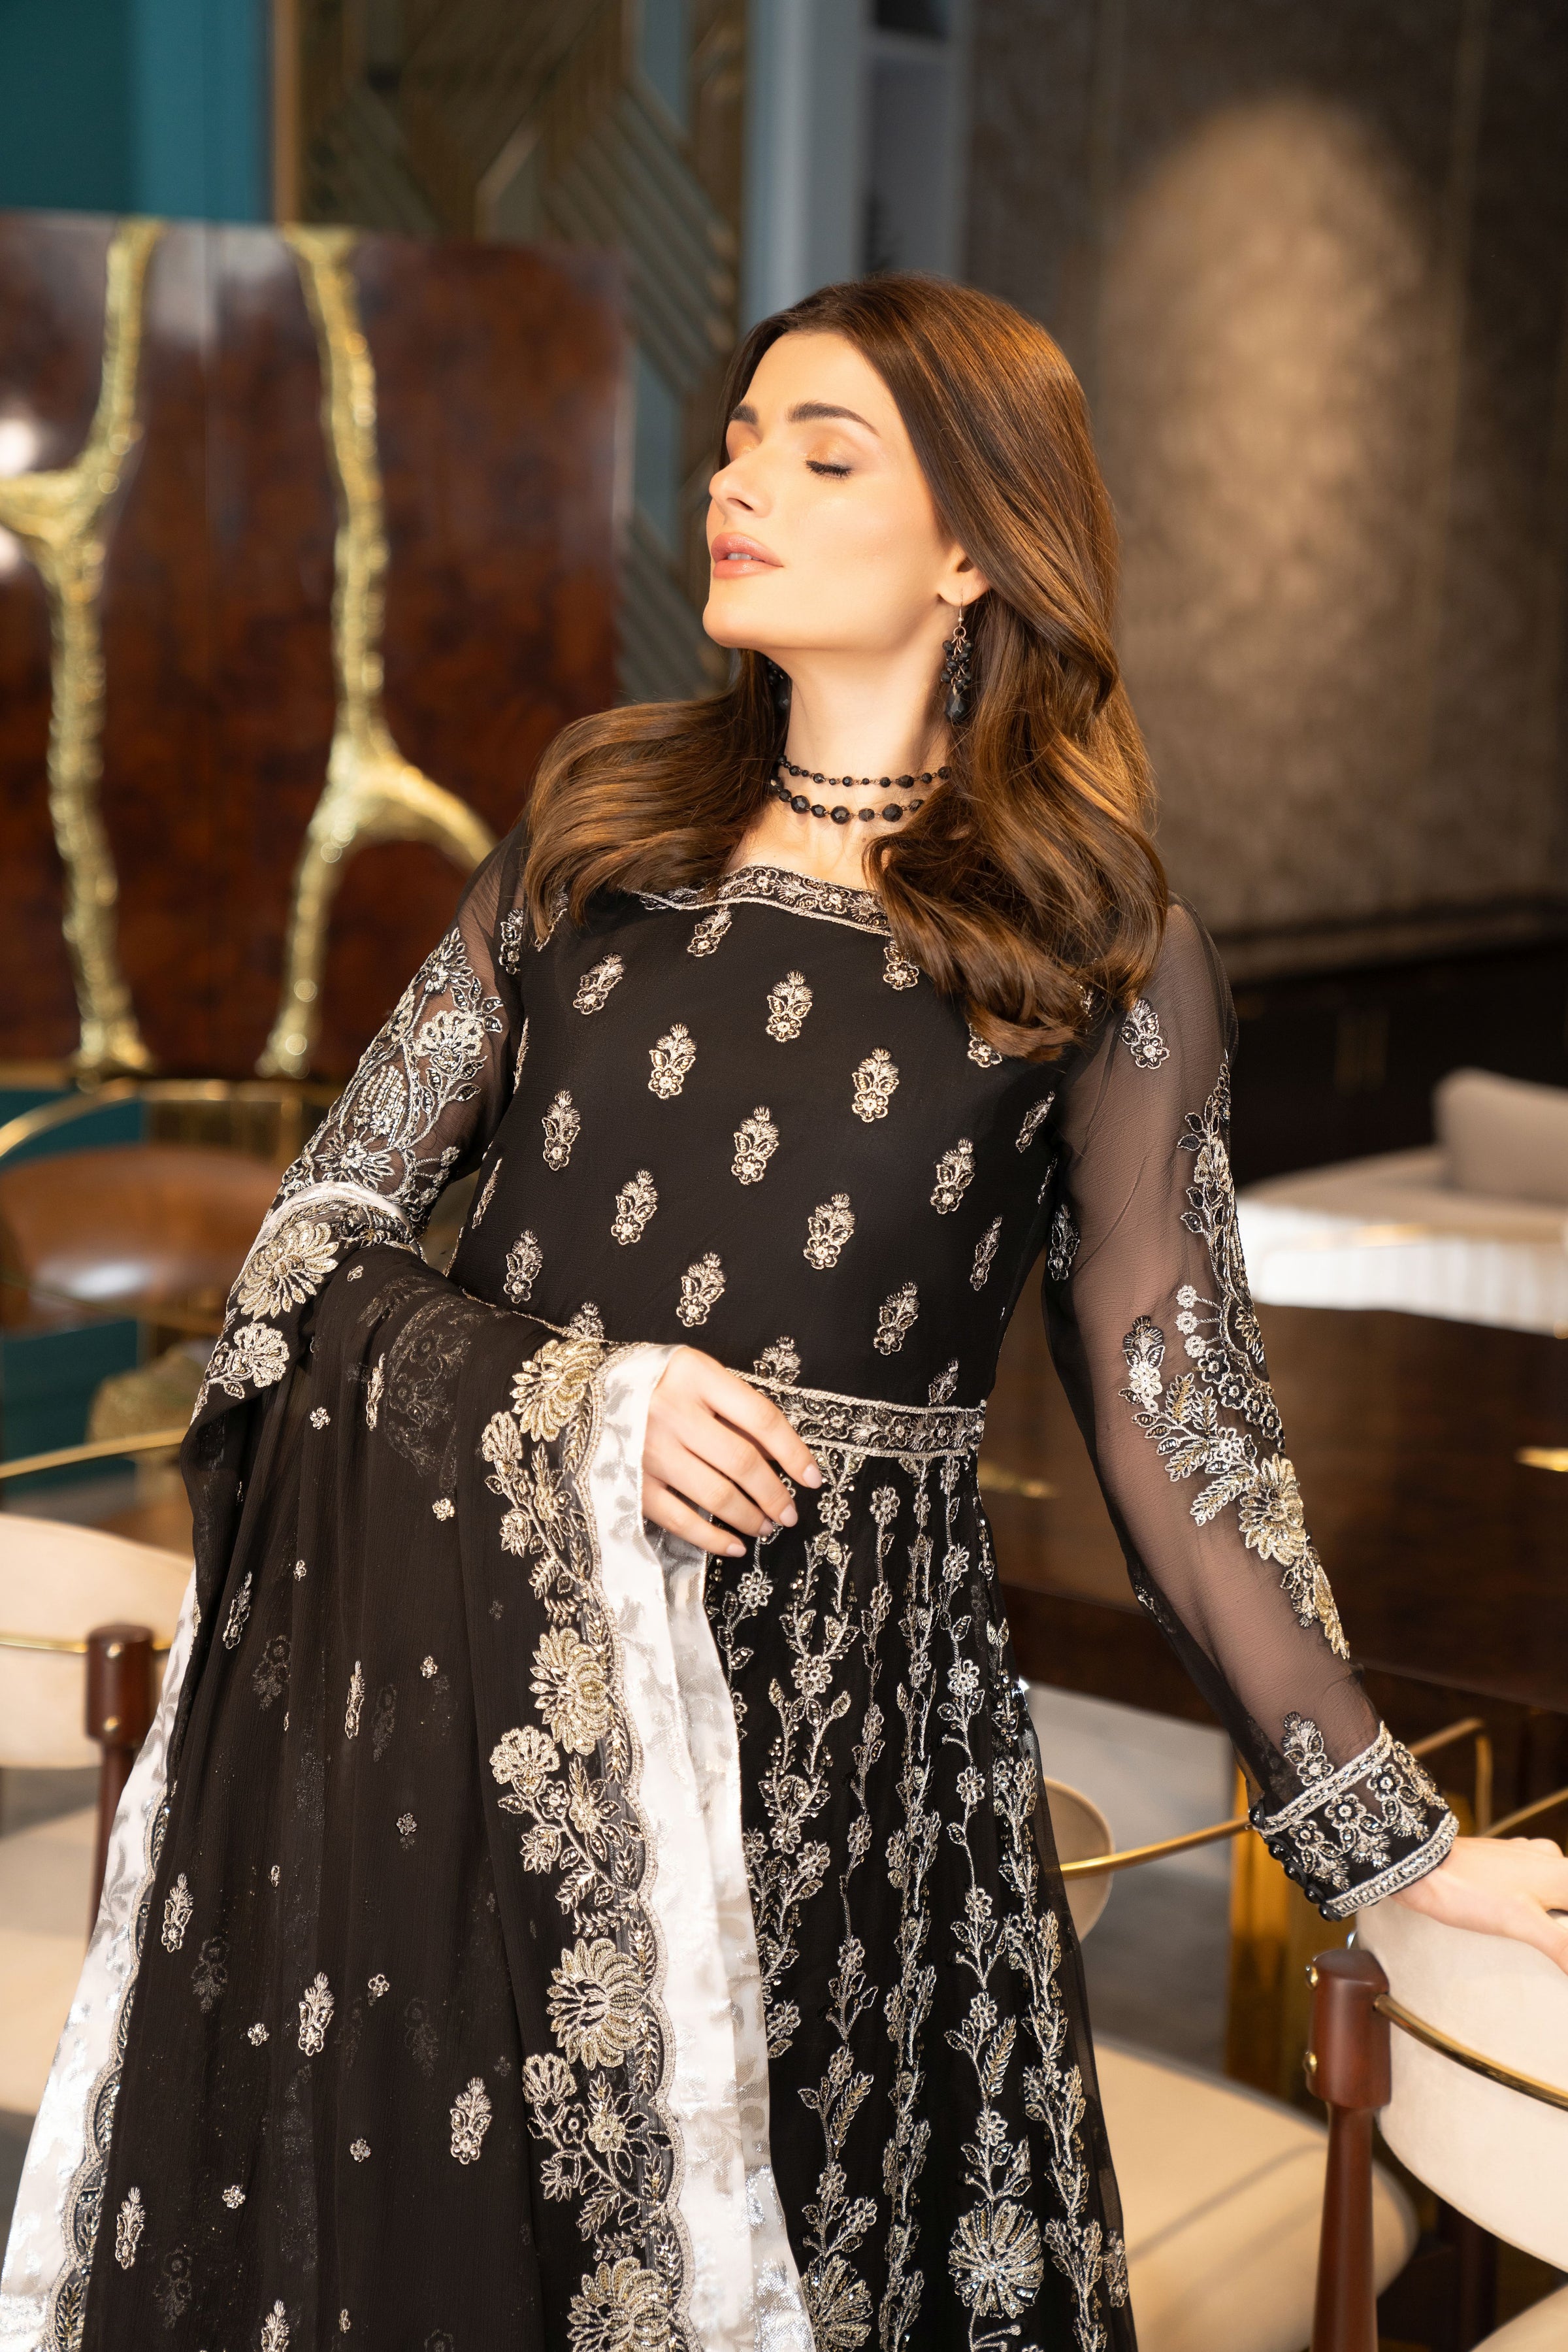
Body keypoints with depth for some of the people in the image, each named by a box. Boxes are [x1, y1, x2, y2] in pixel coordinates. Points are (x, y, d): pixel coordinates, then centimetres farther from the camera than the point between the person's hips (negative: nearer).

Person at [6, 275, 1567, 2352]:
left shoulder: (1102, 950, -1)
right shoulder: (599, 834, 7)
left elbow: (1181, 1434, 2)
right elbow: (321, 1239, 5)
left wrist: (1395, 1844, 2)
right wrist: (567, 1401, -13)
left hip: (822, 1727, -2)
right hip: (456, 1692, 3)